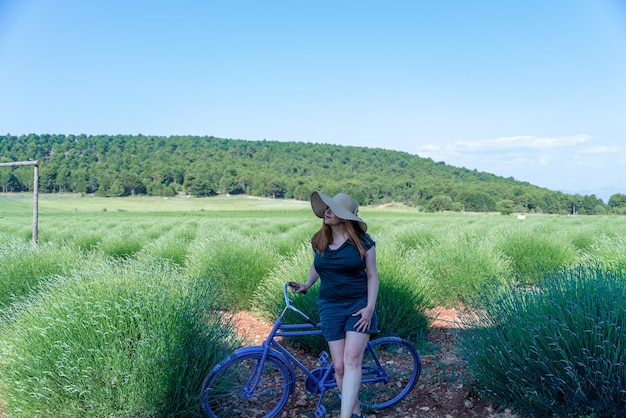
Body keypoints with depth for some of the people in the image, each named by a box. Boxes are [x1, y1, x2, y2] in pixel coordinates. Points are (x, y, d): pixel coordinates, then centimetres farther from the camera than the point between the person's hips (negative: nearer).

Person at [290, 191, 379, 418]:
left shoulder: (362, 241, -7)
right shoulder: (318, 240, 2)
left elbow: (372, 276, -3)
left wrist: (370, 307, -13)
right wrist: (306, 285, 3)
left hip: (358, 305, -3)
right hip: (330, 307, 3)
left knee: (352, 359, -16)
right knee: (339, 366, 2)